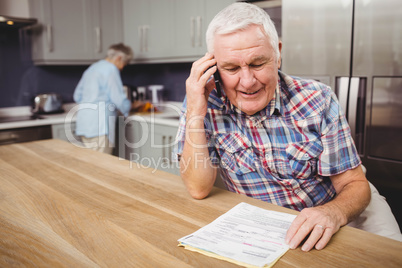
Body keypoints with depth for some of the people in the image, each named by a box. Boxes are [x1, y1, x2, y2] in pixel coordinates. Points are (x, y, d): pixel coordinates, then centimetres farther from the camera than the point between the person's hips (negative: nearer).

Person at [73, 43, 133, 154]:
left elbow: (77, 96, 23)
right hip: (99, 122, -9)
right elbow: (118, 98, -11)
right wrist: (127, 108, 8)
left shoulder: (91, 68, 20)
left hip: (84, 122, 9)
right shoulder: (111, 69, -7)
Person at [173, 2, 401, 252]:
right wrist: (195, 111, -23)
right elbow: (199, 188, -14)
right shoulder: (206, 101, -10)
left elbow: (355, 185, -7)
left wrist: (334, 213, -30)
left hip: (318, 233, 1)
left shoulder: (317, 100, -11)